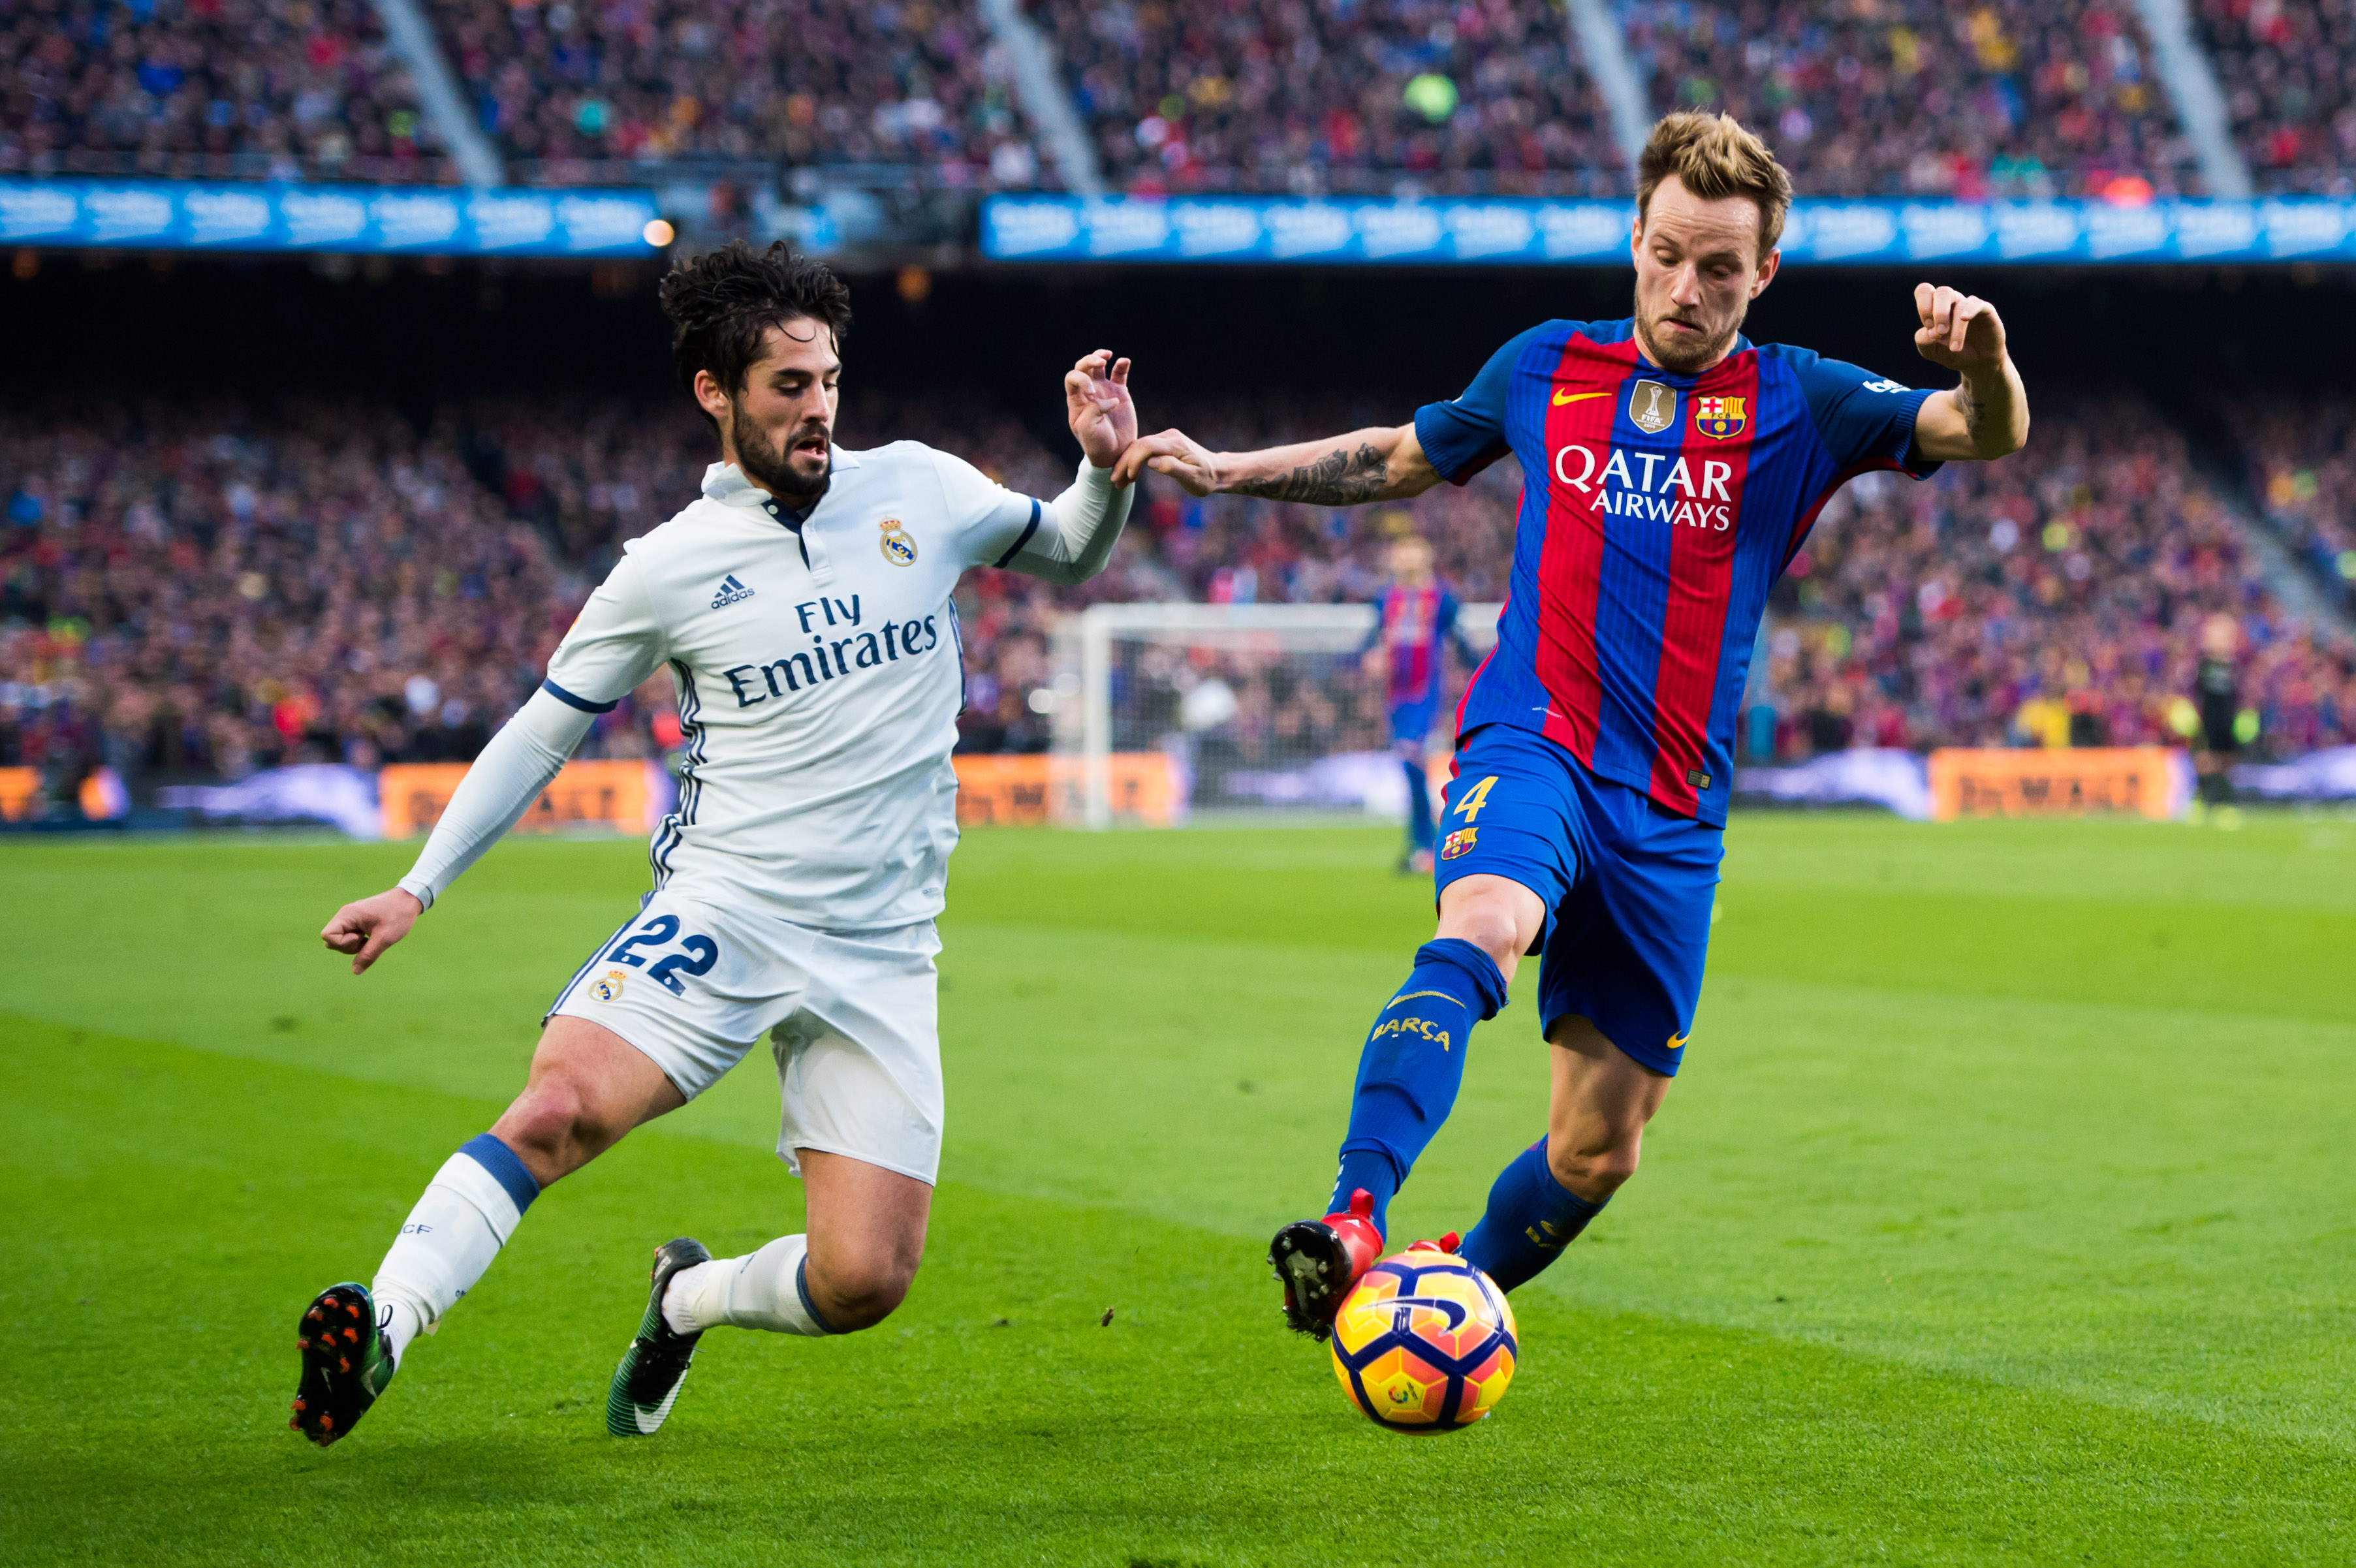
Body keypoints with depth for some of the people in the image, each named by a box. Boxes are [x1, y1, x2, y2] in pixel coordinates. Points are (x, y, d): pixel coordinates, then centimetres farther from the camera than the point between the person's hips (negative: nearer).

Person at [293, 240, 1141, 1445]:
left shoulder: (920, 492, 6)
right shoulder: (668, 569, 1)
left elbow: (1068, 554, 22)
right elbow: (545, 730, 9)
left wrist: (1107, 470, 0)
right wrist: (418, 887, 2)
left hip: (881, 951, 2)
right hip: (720, 913, -2)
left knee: (862, 1281, -6)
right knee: (563, 1106, -30)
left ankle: (691, 1299, 23)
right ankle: (382, 1327, -30)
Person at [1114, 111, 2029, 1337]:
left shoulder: (1796, 404, 5)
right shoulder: (1545, 369, 9)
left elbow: (1987, 435, -7)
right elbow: (1402, 457, 26)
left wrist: (1983, 360, -29)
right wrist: (1228, 470, 17)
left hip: (1670, 814, 2)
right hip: (1530, 743, -1)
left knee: (1599, 1151, 3)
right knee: (1482, 927, -36)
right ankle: (1353, 1222, -49)